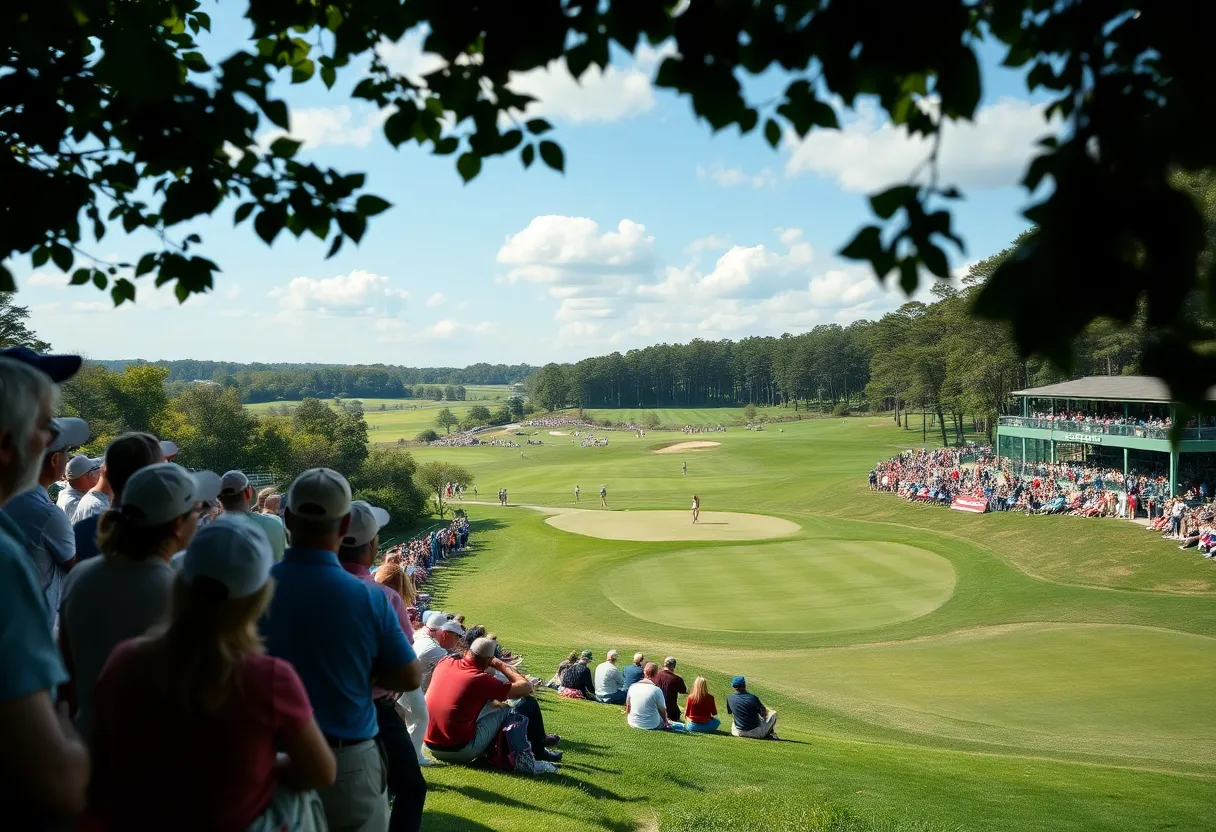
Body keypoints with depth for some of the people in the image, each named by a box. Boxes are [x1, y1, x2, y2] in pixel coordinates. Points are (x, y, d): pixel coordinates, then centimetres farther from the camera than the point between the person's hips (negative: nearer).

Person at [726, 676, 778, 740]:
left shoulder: (729, 698, -7)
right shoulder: (753, 697, -15)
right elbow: (764, 713, -2)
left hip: (738, 733, 4)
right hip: (756, 733, -4)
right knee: (773, 713, 16)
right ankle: (773, 735, 20)